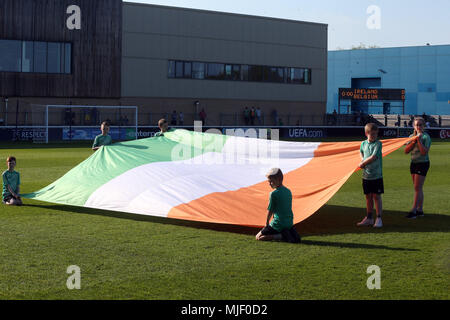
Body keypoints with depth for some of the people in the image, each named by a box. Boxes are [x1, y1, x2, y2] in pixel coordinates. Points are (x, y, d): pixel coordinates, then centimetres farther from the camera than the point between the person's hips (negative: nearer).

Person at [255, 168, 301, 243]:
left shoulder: (274, 194, -14)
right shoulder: (288, 191, 7)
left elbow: (270, 211, -7)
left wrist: (267, 222, 10)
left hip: (278, 224, -6)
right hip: (289, 223, 6)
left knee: (258, 237, 3)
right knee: (296, 239, 26)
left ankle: (281, 236, -13)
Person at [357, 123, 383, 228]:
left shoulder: (378, 144, -10)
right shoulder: (364, 143, 7)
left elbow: (373, 157, -18)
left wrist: (362, 163, -7)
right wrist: (362, 159, 7)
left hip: (376, 175, -5)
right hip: (366, 175, 5)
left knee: (376, 196, -2)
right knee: (368, 197, 13)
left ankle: (379, 219, 4)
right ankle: (369, 218, 23)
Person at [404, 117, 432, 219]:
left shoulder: (426, 137, -10)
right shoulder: (412, 136, 10)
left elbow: (424, 152, -19)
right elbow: (406, 151, 1)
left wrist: (419, 140, -21)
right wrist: (413, 141, -10)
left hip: (423, 163, -7)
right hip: (413, 163, 7)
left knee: (417, 188, -9)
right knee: (418, 188, 11)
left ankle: (414, 210, -10)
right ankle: (420, 210, 18)